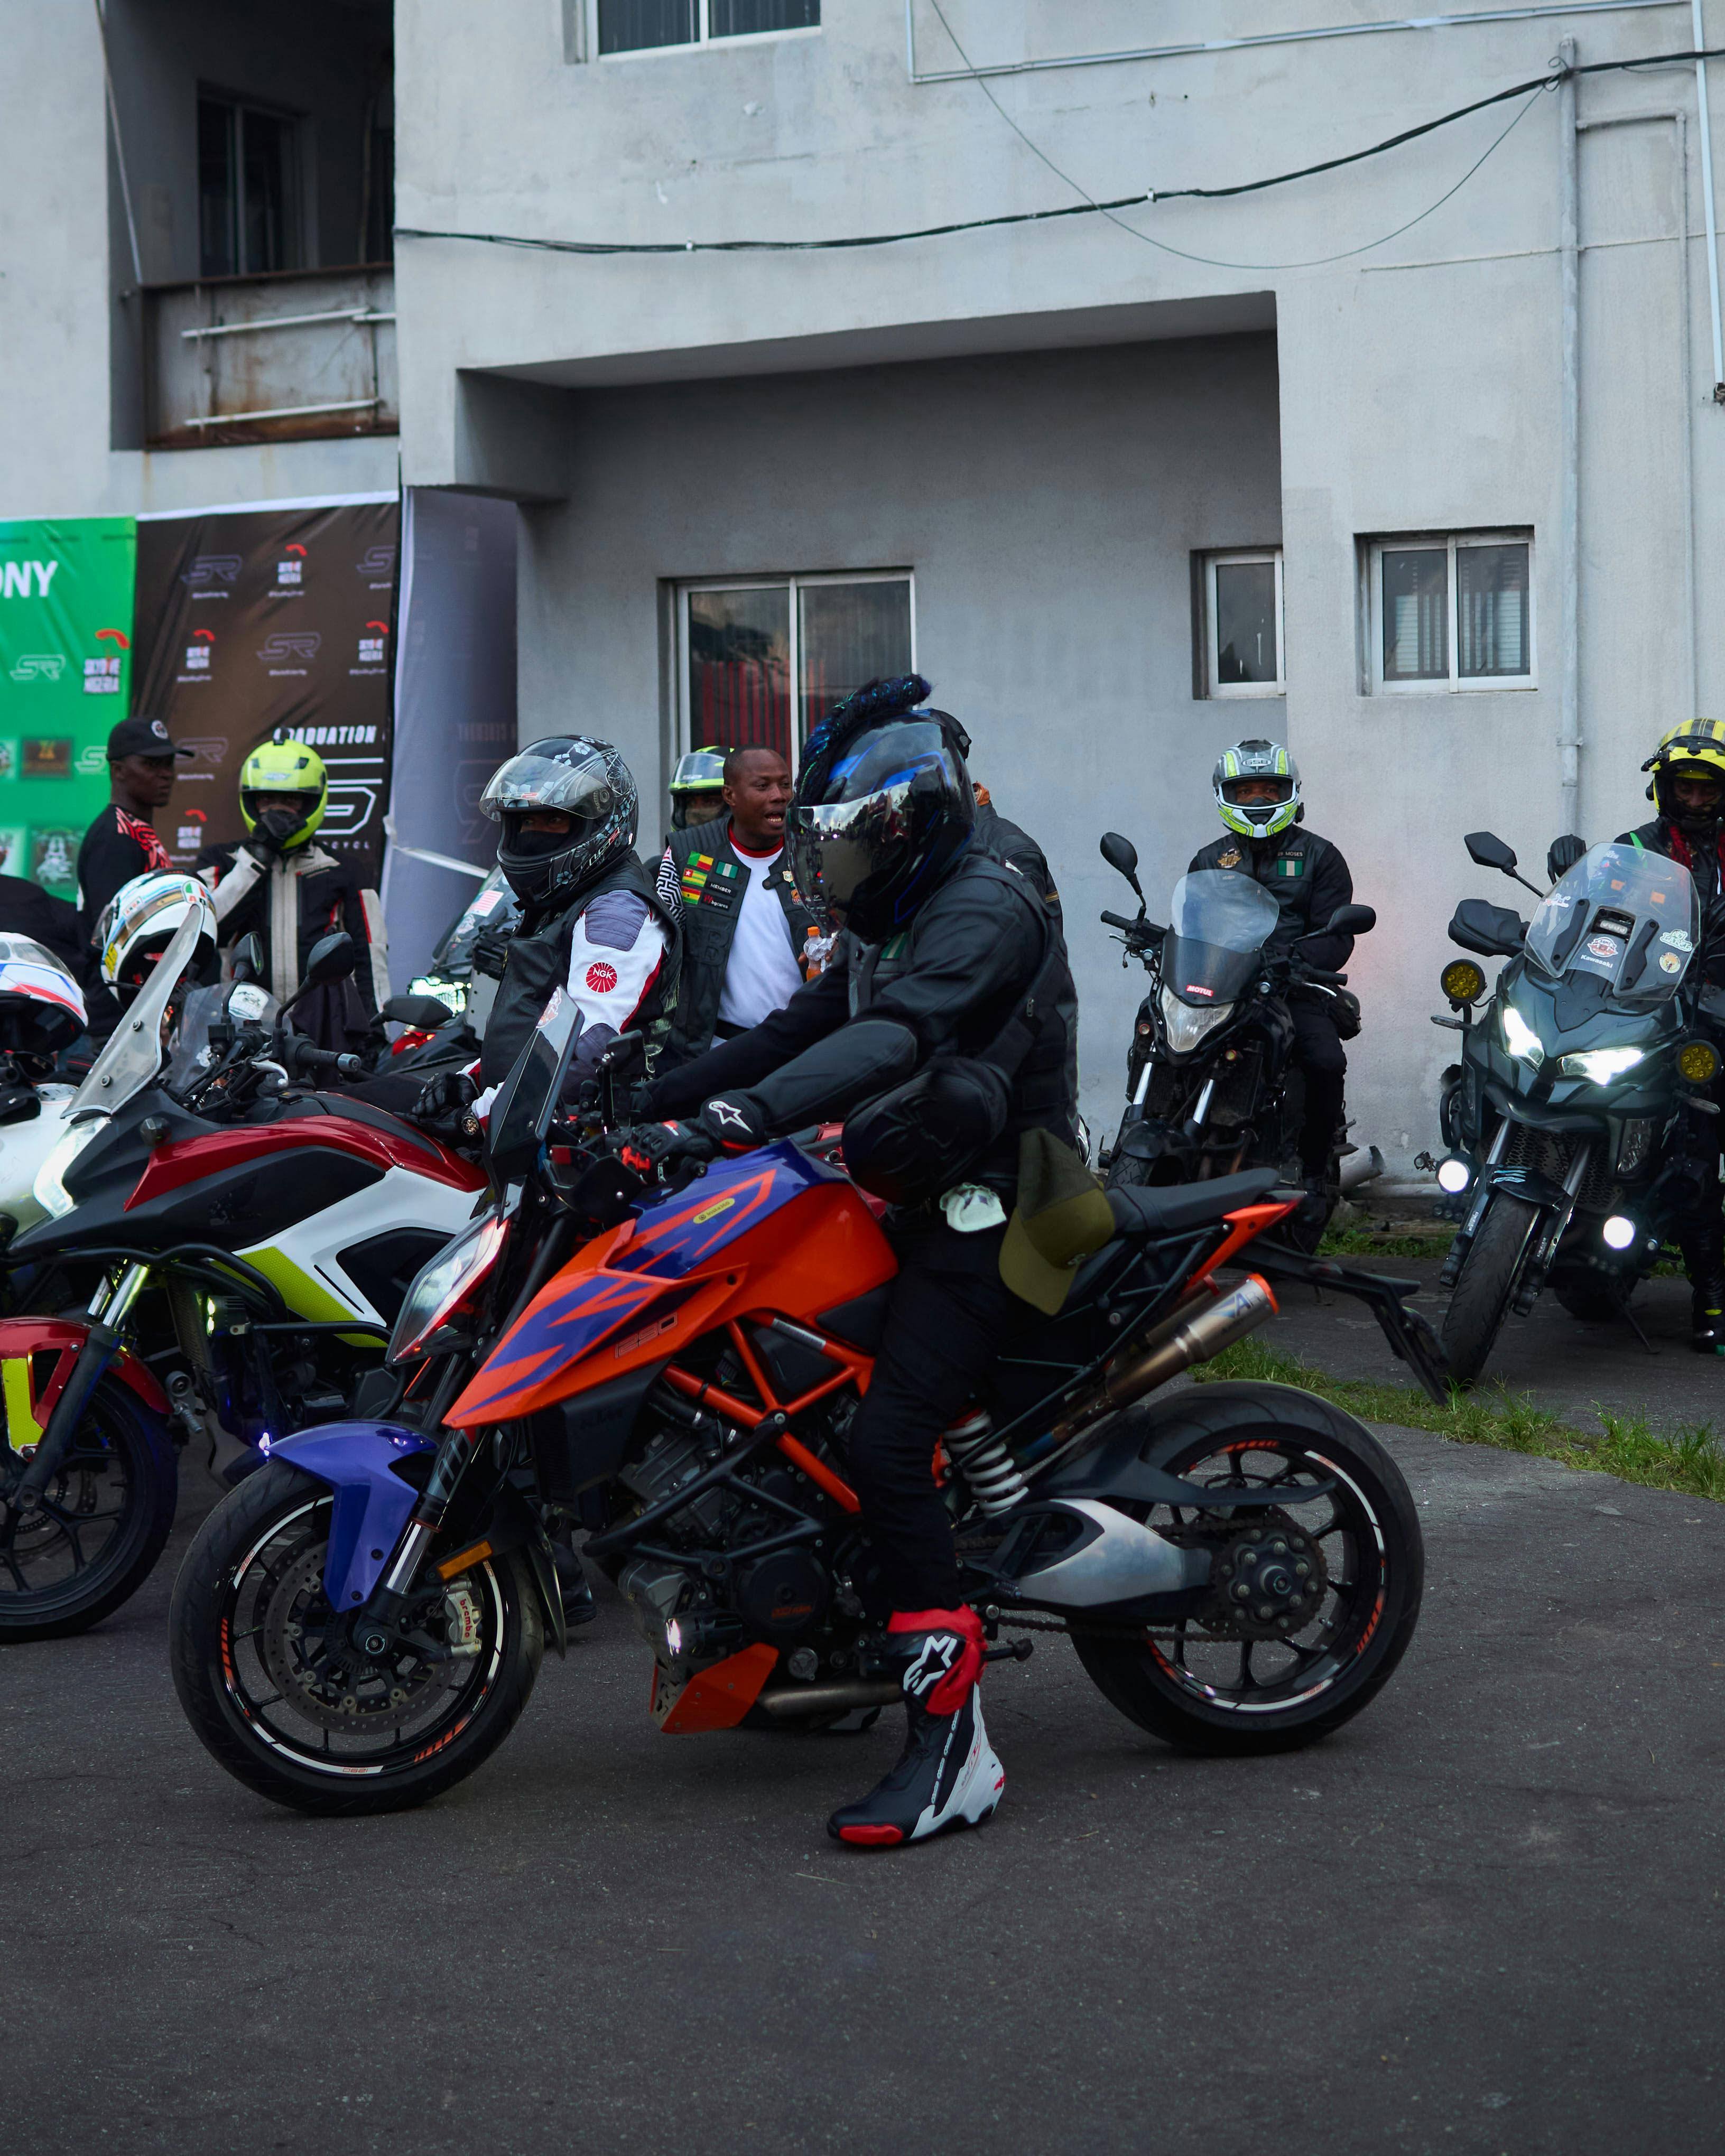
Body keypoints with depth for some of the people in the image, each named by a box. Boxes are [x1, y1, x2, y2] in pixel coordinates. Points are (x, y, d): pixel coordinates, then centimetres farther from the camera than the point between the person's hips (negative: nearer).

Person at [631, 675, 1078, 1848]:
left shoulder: (985, 904, -14)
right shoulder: (893, 926, 20)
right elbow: (796, 1031, 24)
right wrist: (651, 1103, 15)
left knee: (888, 1444, -24)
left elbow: (901, 1036, -31)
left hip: (984, 1217, -11)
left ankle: (952, 1741, -25)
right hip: (925, 1207, 11)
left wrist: (749, 1113, -42)